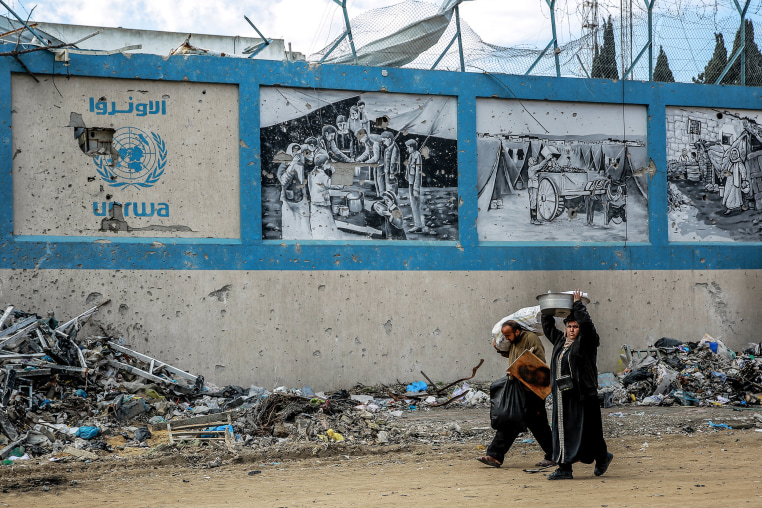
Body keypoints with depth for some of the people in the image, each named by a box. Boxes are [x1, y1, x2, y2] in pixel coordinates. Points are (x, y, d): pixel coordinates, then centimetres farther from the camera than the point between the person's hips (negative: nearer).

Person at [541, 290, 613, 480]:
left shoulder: (586, 342, -4)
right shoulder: (560, 341, 15)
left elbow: (587, 323, -19)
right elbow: (548, 327, 28)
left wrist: (577, 304, -12)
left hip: (581, 396, -7)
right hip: (562, 395, 7)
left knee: (584, 430, -3)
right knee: (562, 431, 6)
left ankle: (602, 457, 15)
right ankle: (565, 469, 11)